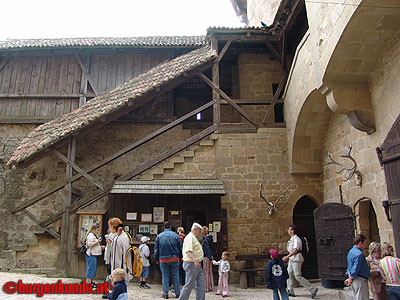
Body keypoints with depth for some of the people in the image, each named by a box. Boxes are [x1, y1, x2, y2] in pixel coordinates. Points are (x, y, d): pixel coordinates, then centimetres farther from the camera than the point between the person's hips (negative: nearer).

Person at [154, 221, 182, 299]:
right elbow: (180, 248, 3)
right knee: (175, 276, 9)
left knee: (165, 276, 8)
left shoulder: (159, 236, 1)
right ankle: (177, 293, 14)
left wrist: (156, 259, 12)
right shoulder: (175, 235, -1)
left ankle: (165, 294, 10)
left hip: (163, 259, 0)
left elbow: (156, 249, 5)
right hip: (174, 258, 0)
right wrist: (179, 256, 15)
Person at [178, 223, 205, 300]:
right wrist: (195, 261, -38)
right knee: (189, 285, -2)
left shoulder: (194, 238, 18)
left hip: (197, 265, 10)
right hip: (191, 264, -10)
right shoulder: (189, 237, -15)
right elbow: (188, 251, -27)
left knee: (201, 285, 9)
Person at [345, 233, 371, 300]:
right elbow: (355, 268, -20)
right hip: (360, 279, -10)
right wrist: (350, 279, -9)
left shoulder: (351, 251, 14)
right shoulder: (359, 254, -19)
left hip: (354, 280, 10)